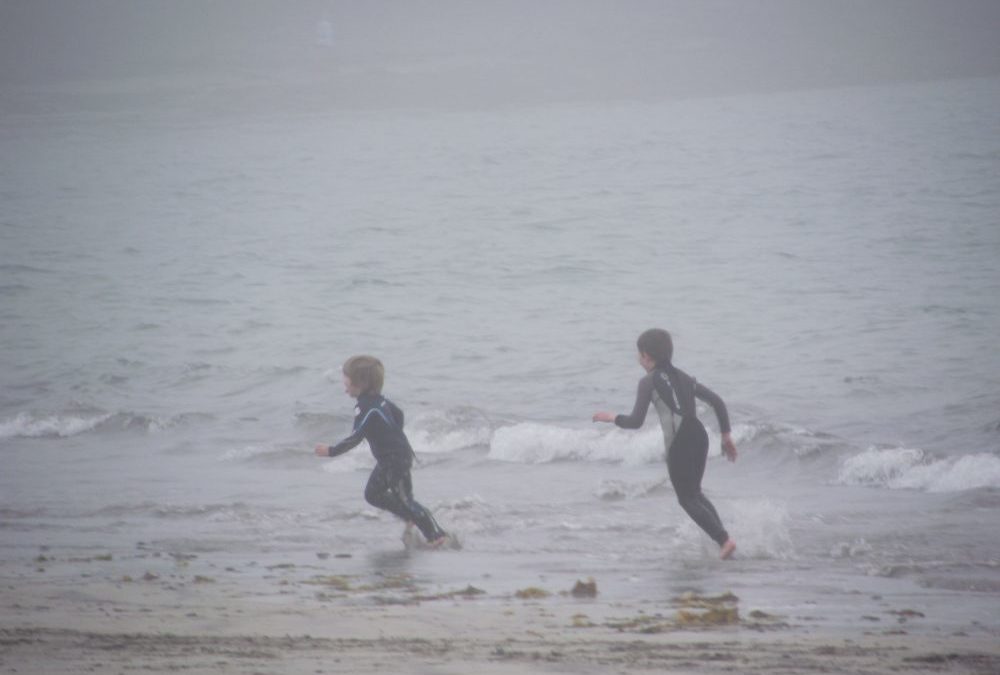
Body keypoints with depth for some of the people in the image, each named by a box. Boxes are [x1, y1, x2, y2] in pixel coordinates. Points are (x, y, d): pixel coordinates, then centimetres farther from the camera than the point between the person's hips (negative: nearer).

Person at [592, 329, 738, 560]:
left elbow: (636, 421, -5)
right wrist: (726, 435, 21)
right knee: (695, 493, 23)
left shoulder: (649, 381, -1)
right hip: (699, 436, 7)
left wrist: (610, 417, 12)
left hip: (678, 443, -7)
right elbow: (717, 401, 16)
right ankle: (723, 536, 12)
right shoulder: (682, 377, 20)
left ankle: (724, 540, -11)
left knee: (687, 499, 3)